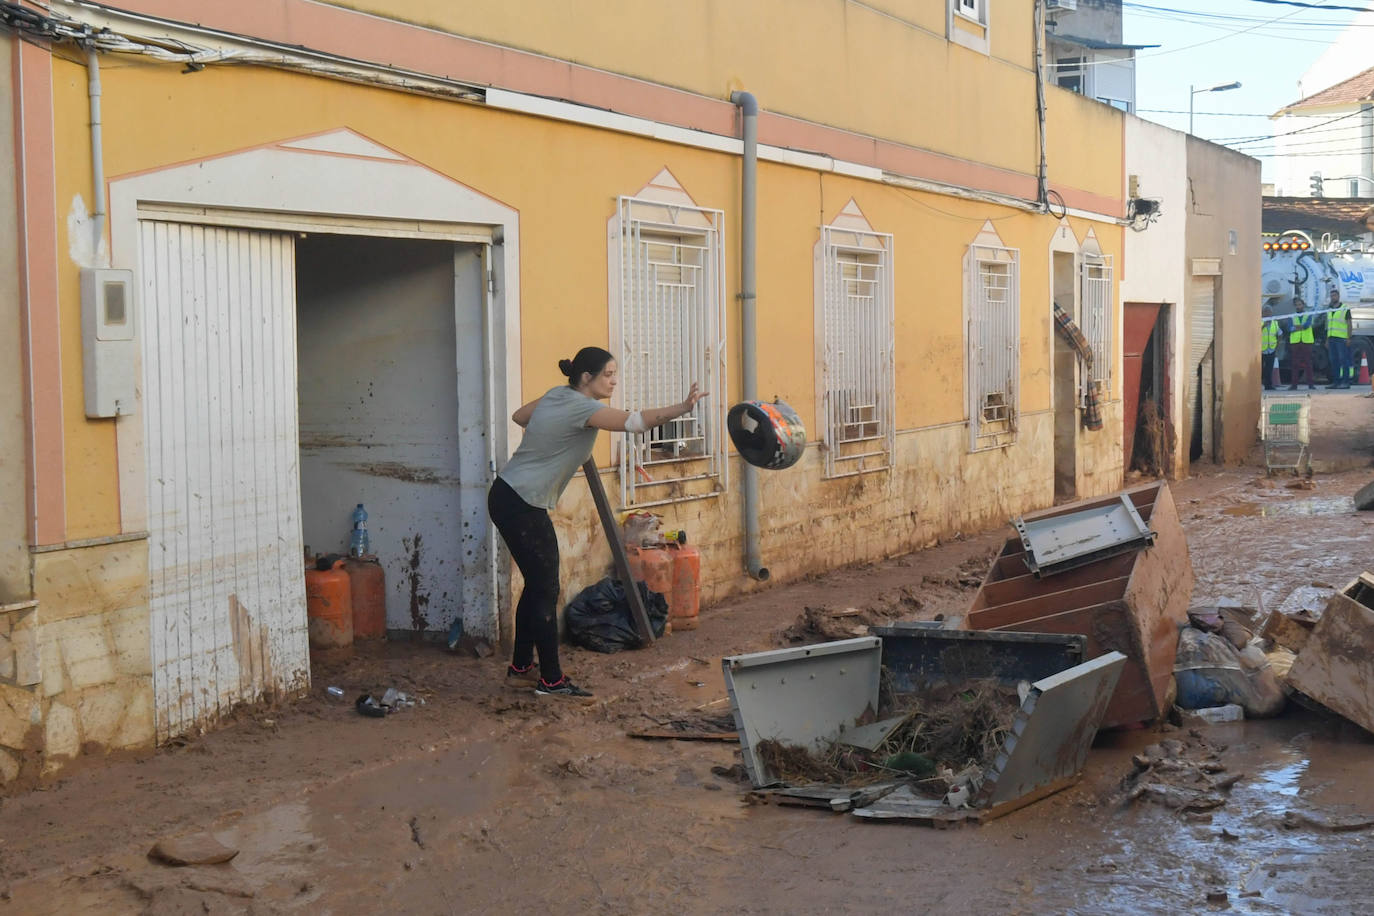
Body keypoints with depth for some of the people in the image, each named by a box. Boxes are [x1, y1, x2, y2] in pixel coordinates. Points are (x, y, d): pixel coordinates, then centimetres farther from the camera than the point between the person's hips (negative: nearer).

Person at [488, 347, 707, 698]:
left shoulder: (557, 395, 10)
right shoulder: (582, 408, -17)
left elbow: (518, 416, 25)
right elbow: (634, 421, -31)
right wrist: (681, 408, -40)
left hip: (508, 497, 10)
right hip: (521, 506, -10)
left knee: (537, 585, 16)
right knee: (546, 590, -4)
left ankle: (520, 668, 25)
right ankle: (551, 680, 3)